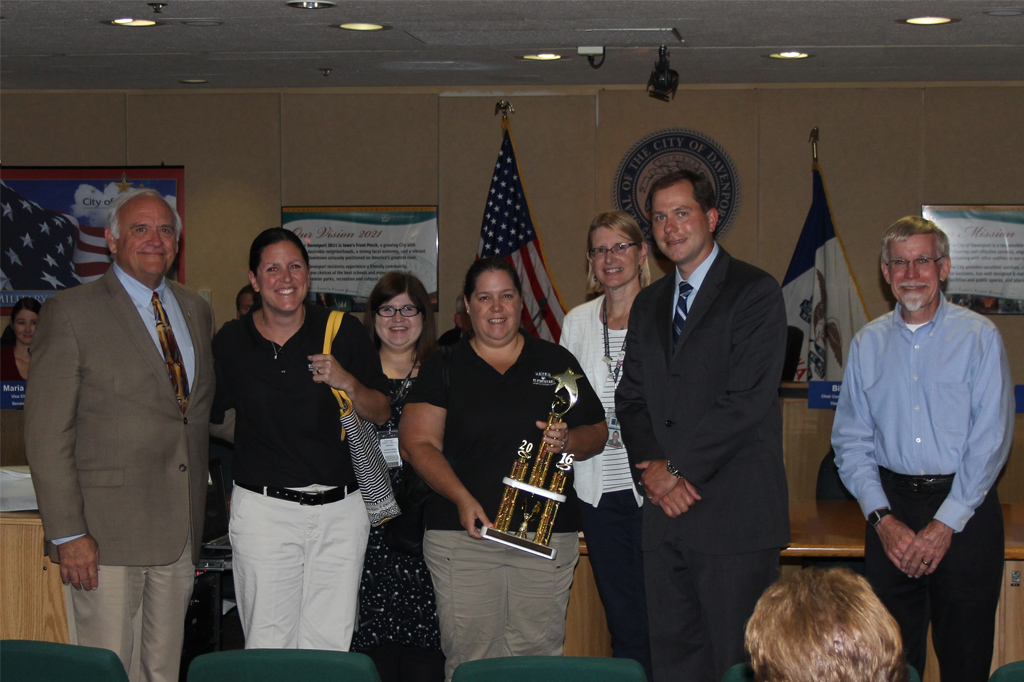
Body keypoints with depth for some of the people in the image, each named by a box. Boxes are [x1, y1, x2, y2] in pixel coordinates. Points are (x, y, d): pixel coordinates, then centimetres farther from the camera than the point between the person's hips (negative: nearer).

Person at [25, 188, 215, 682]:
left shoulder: (196, 310, 14)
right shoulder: (70, 312, -6)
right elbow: (47, 432, -9)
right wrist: (67, 533, -14)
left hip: (180, 529, 6)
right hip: (107, 530, -5)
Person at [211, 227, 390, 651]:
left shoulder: (344, 332, 4)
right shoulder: (231, 342, 4)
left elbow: (381, 413, 6)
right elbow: (213, 417, 15)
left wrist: (348, 384, -11)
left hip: (341, 509, 1)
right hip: (263, 508, 0)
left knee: (329, 646, 2)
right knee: (267, 646, 0)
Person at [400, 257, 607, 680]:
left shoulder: (557, 362, 14)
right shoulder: (443, 368, 9)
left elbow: (597, 434, 16)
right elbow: (418, 444, 1)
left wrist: (567, 440, -8)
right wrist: (462, 498, -14)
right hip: (463, 534, -1)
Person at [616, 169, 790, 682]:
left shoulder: (755, 293, -4)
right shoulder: (648, 304, 18)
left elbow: (747, 401, -13)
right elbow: (630, 398, 14)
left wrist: (678, 468, -11)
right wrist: (653, 467, -4)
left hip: (734, 514, -6)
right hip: (666, 512, 6)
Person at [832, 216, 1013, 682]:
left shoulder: (979, 337, -2)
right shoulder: (867, 344, 7)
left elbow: (991, 439, -7)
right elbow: (850, 439, 6)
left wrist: (945, 524, -12)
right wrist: (883, 519, -6)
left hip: (965, 507, -2)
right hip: (891, 503, 3)